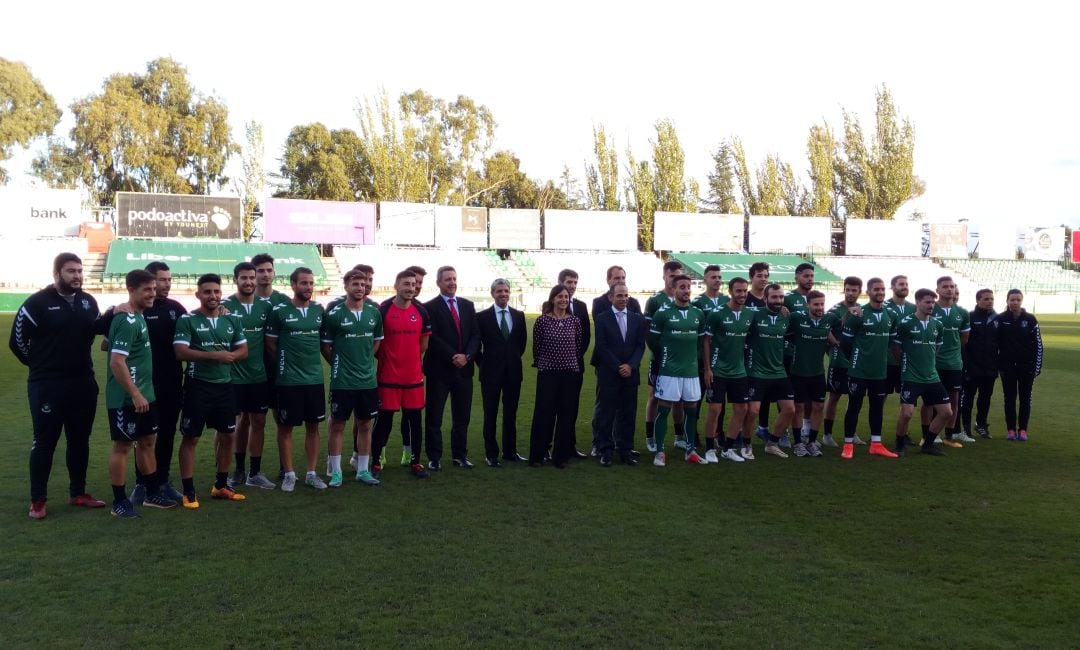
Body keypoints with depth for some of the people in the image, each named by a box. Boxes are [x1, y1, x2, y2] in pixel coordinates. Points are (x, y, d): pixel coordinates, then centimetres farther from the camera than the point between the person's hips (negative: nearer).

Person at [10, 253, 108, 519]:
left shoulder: (88, 301, 5)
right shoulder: (38, 302, -11)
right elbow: (17, 340, -5)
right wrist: (40, 364, 4)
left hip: (84, 383, 5)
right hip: (47, 385, -5)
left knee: (80, 440, 12)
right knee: (45, 442, 3)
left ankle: (79, 493, 24)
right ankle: (38, 499, 13)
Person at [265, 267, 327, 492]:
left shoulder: (319, 310, 5)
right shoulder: (279, 311, -7)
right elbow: (270, 343, -1)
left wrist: (310, 359, 9)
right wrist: (287, 361, 4)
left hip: (315, 378, 4)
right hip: (288, 380, -4)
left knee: (313, 425, 9)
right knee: (286, 427, 4)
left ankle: (311, 473, 19)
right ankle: (289, 474, 16)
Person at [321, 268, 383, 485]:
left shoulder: (374, 312, 4)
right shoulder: (334, 314, -8)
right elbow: (325, 345, -1)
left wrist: (365, 360, 9)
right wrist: (338, 364, 2)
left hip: (368, 380, 4)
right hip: (342, 381, -4)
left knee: (365, 424, 11)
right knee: (337, 425, 4)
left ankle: (363, 470, 21)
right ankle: (335, 471, 13)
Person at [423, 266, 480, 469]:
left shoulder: (468, 305, 11)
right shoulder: (430, 307, -4)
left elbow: (475, 334, 6)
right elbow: (433, 338, -11)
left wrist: (466, 356, -9)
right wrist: (453, 357, -15)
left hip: (464, 368, 4)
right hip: (439, 369, -4)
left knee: (462, 416, 10)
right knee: (434, 417, 3)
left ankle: (460, 455, 21)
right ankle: (434, 458, 12)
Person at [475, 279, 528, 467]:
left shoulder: (519, 315, 6)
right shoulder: (482, 317, -4)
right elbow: (476, 343, 1)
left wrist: (515, 358, 11)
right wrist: (482, 363, 0)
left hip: (513, 371, 3)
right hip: (491, 372, -3)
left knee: (511, 414, 10)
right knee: (490, 414, 4)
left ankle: (510, 451, 20)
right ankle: (491, 454, 12)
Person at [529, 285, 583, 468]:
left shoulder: (575, 321, 3)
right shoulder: (542, 321, -4)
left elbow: (578, 346, 12)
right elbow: (536, 347, 5)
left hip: (570, 372, 2)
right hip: (547, 372, -2)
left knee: (566, 413, 6)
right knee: (543, 413, -1)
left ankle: (561, 455, 16)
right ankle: (537, 455, 11)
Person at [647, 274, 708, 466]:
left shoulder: (698, 314, 7)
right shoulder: (662, 313, -7)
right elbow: (652, 341, 1)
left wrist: (695, 359, 14)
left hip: (691, 371, 4)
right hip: (669, 371, -4)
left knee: (691, 410, 10)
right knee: (663, 410, 0)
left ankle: (690, 450, 21)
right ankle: (659, 451, 7)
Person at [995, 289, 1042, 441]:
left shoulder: (1030, 319, -2)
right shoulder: (1000, 319, -3)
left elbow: (1038, 344, 1)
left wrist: (1038, 366, -3)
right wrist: (996, 364, -4)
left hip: (1027, 366, 0)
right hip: (1007, 366, 0)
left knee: (1025, 398, 6)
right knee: (1009, 398, 5)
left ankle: (1023, 430, 14)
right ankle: (1011, 429, 13)